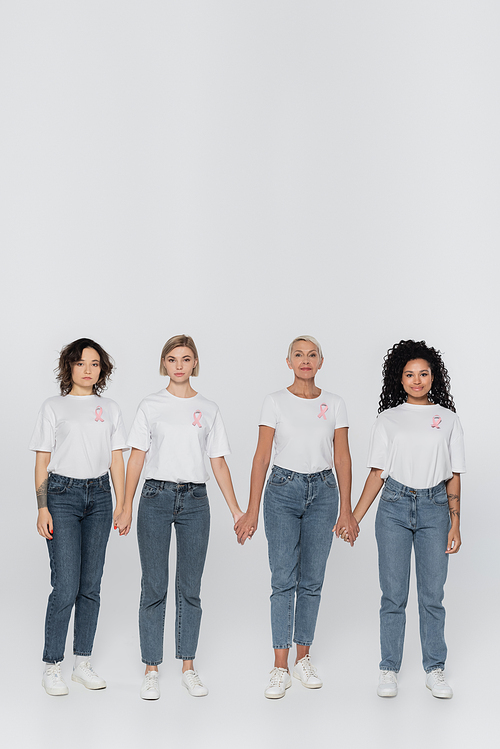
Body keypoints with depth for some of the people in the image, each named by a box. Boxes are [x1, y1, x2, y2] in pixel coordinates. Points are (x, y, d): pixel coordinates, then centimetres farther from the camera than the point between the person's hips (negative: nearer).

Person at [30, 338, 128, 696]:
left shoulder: (110, 408, 12)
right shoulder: (54, 407, 3)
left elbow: (117, 461, 11)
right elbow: (42, 462, 1)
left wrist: (122, 506, 3)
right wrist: (42, 509, -7)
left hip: (99, 496, 3)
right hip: (63, 494, -3)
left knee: (91, 585, 6)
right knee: (66, 587, -8)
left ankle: (83, 662, 17)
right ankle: (52, 666, 4)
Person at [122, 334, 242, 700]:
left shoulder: (208, 409, 9)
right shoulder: (151, 406, 4)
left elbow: (219, 463, 9)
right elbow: (136, 457, 2)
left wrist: (236, 510, 4)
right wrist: (126, 506, -4)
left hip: (195, 500, 2)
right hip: (157, 496, -1)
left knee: (190, 587, 7)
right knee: (154, 587, 1)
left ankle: (188, 667, 17)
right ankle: (152, 669, 10)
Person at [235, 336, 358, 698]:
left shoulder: (334, 404, 5)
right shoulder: (275, 402, -1)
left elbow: (342, 458, 5)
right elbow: (262, 457, -4)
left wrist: (346, 510, 1)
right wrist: (252, 510, -8)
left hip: (323, 491, 2)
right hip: (284, 490, -2)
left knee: (312, 580, 7)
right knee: (283, 579, -6)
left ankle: (303, 658, 20)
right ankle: (281, 668, -2)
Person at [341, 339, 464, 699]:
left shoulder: (448, 419, 7)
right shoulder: (389, 419, 6)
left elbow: (454, 476, 7)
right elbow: (377, 474, 6)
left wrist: (455, 525, 1)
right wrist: (354, 518, 0)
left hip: (434, 507, 0)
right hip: (394, 507, 0)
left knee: (432, 594, 2)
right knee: (394, 594, 3)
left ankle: (435, 671, 13)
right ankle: (390, 670, 12)